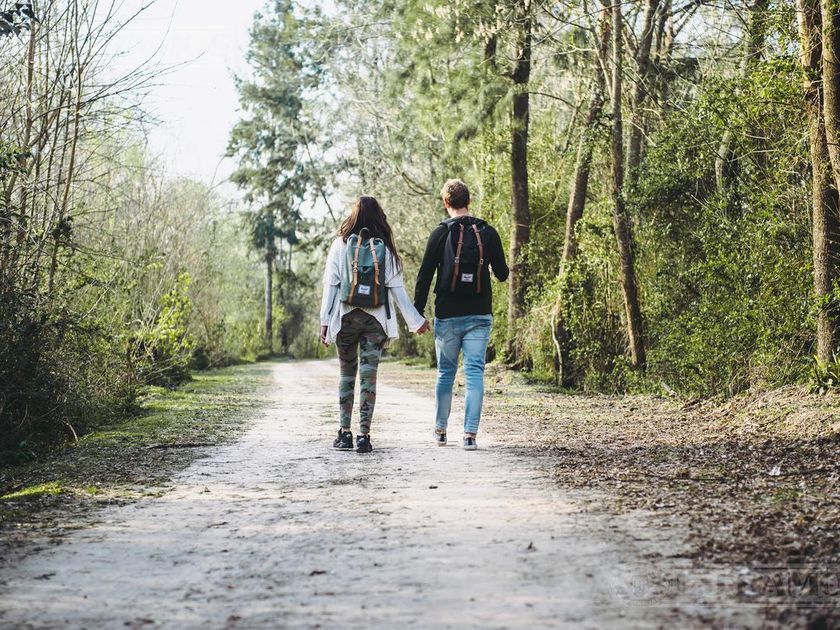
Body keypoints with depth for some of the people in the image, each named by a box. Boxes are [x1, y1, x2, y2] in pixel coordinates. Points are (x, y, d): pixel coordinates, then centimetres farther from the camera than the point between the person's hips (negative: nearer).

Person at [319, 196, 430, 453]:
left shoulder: (340, 245, 0)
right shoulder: (386, 249, 3)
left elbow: (331, 285, -2)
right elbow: (397, 288, 1)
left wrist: (325, 320, 0)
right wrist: (415, 320, 7)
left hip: (346, 317, 0)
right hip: (376, 319, 0)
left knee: (347, 374, 12)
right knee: (369, 376, 1)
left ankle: (345, 433, 11)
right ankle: (364, 435, -3)